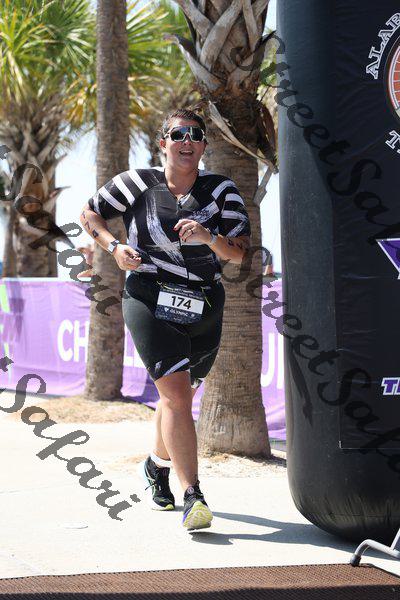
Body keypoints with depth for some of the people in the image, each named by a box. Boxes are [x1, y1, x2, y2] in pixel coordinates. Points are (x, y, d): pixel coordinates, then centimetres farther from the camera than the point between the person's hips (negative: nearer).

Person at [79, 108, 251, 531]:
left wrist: (208, 237, -25)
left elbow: (239, 255, -6)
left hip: (203, 306, 3)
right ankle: (191, 496, -23)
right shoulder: (137, 184, -3)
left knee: (179, 396, 17)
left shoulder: (222, 191, -1)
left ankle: (157, 465, 46)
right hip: (150, 300, -3)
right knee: (176, 393, -18)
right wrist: (115, 248, -6)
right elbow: (89, 215, 11)